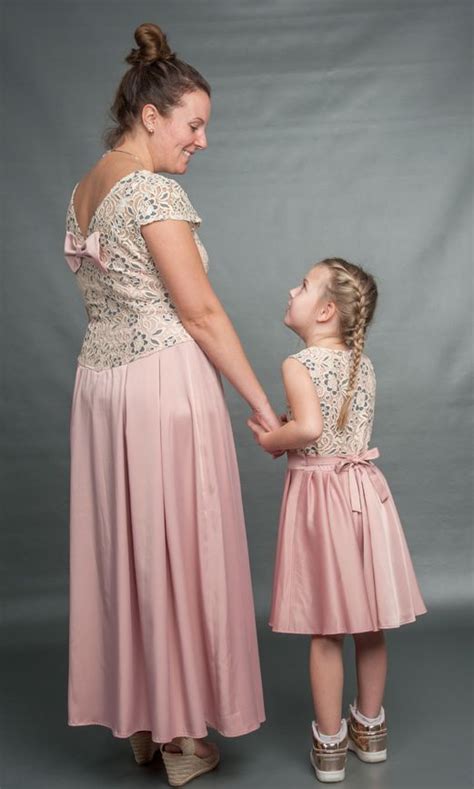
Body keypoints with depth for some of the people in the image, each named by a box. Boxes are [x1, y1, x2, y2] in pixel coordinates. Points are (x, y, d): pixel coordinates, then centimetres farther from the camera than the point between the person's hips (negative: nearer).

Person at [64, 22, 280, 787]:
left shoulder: (83, 191, 13)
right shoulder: (154, 189, -14)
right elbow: (200, 312, -16)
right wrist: (263, 406, -9)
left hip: (99, 381, 9)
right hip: (164, 383, -9)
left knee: (122, 546, 13)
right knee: (176, 551, 2)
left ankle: (137, 721, 27)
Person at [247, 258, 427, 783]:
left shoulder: (298, 364, -13)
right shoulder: (363, 364, 6)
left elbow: (309, 427, -28)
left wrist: (271, 440, -12)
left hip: (319, 495, -5)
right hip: (364, 490, 6)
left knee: (326, 631, 6)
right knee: (369, 624, 15)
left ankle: (330, 745, 19)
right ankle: (370, 729, 32)